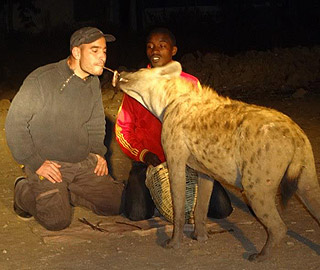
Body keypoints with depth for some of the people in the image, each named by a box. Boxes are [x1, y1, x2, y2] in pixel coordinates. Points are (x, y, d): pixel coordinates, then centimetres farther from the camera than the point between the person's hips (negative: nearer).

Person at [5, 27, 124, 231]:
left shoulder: (94, 82, 5)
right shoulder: (42, 80, -18)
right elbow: (15, 124, -14)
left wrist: (98, 151, 7)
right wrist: (35, 163, -16)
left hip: (83, 162, 6)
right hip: (47, 164, -6)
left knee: (117, 203, -2)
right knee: (58, 220, -20)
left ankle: (64, 193, 16)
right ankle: (24, 192, 10)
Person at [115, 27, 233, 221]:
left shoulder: (191, 83, 5)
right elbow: (123, 128, 6)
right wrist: (143, 154, -11)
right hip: (149, 162, 0)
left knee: (222, 209, -14)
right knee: (137, 213, -24)